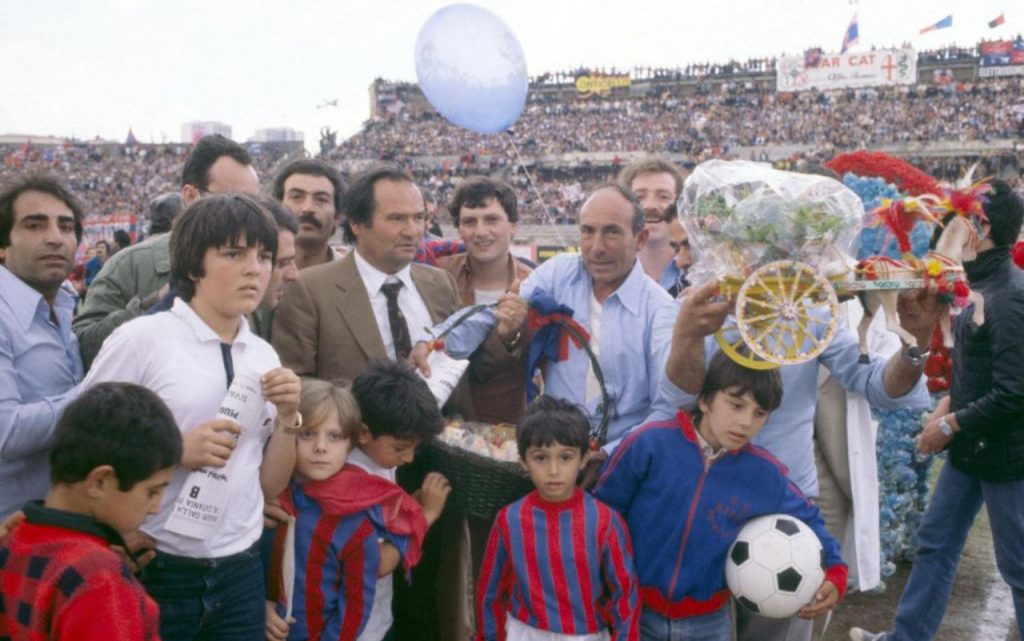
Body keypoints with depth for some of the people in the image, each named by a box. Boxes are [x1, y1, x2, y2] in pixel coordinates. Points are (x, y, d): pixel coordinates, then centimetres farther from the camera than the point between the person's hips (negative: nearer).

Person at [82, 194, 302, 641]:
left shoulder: (264, 356, 4)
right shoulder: (140, 340, -10)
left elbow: (271, 485, 8)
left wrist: (287, 418, -8)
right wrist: (175, 452, -18)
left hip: (241, 573, 4)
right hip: (158, 571, -4)